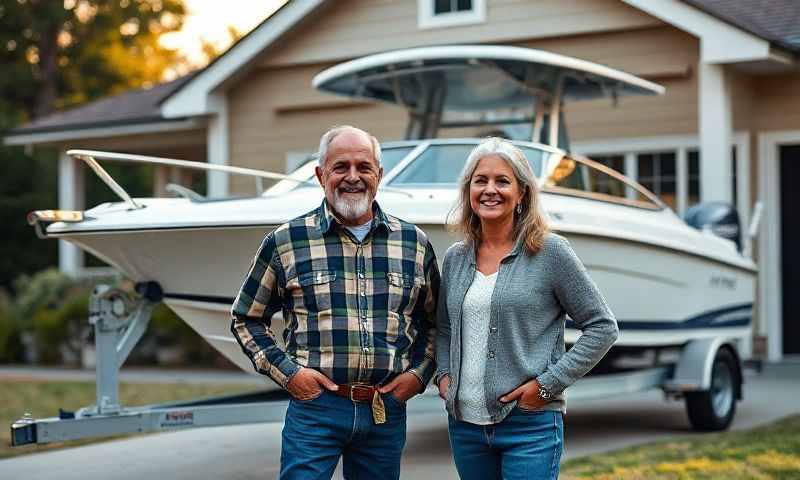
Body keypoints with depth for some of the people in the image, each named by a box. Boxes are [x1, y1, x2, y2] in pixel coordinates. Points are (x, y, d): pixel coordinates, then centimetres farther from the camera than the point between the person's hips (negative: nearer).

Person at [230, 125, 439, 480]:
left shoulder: (414, 243, 7)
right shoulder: (284, 242, -1)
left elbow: (433, 321, 18)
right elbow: (245, 319, 6)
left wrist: (419, 373, 3)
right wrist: (286, 371, -5)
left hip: (387, 408, 3)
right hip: (314, 405, -2)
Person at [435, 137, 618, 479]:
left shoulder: (550, 252, -5)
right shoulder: (455, 258, 9)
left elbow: (602, 327, -4)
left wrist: (549, 383, -10)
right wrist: (444, 374, 6)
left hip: (530, 424, -5)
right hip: (464, 423, 5)